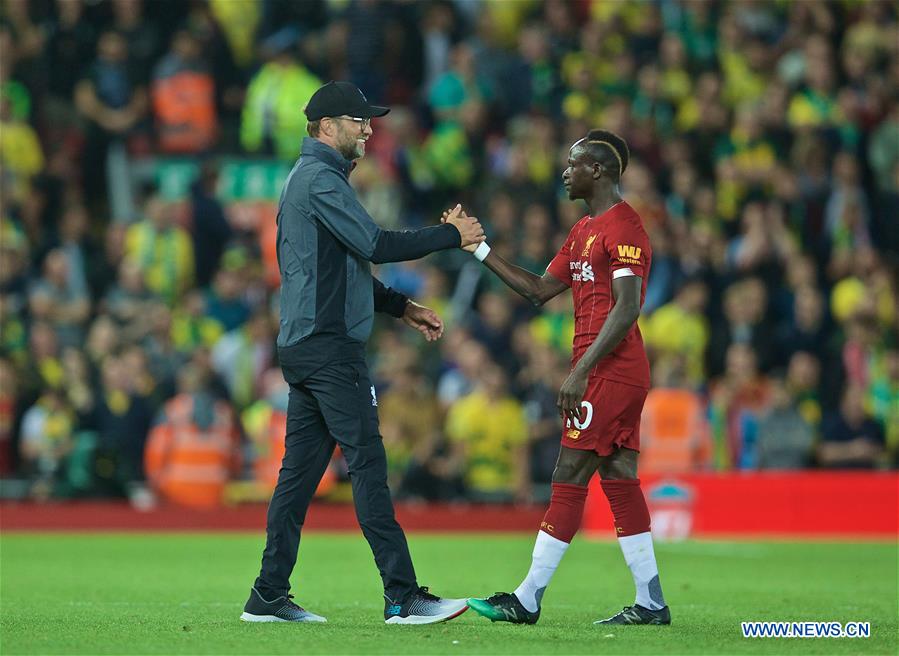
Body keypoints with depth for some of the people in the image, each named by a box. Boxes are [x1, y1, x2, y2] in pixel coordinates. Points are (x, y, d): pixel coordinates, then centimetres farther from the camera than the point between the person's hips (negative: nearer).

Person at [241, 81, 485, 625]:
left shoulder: (306, 178, 23)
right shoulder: (321, 179, -11)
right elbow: (377, 245, -19)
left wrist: (402, 307, 21)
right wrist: (453, 235, -11)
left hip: (306, 348, 11)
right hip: (329, 345, -11)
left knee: (300, 471, 9)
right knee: (368, 464, -12)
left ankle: (269, 597, 9)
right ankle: (404, 597, -14)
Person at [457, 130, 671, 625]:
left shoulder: (622, 227, -13)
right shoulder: (584, 231, 19)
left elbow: (626, 309, -20)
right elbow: (540, 290, 21)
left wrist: (580, 372, -24)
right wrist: (480, 251, 15)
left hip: (609, 373, -10)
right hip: (614, 376, 10)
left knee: (569, 479, -8)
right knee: (619, 481, 8)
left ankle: (528, 600, -6)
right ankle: (650, 603, 8)